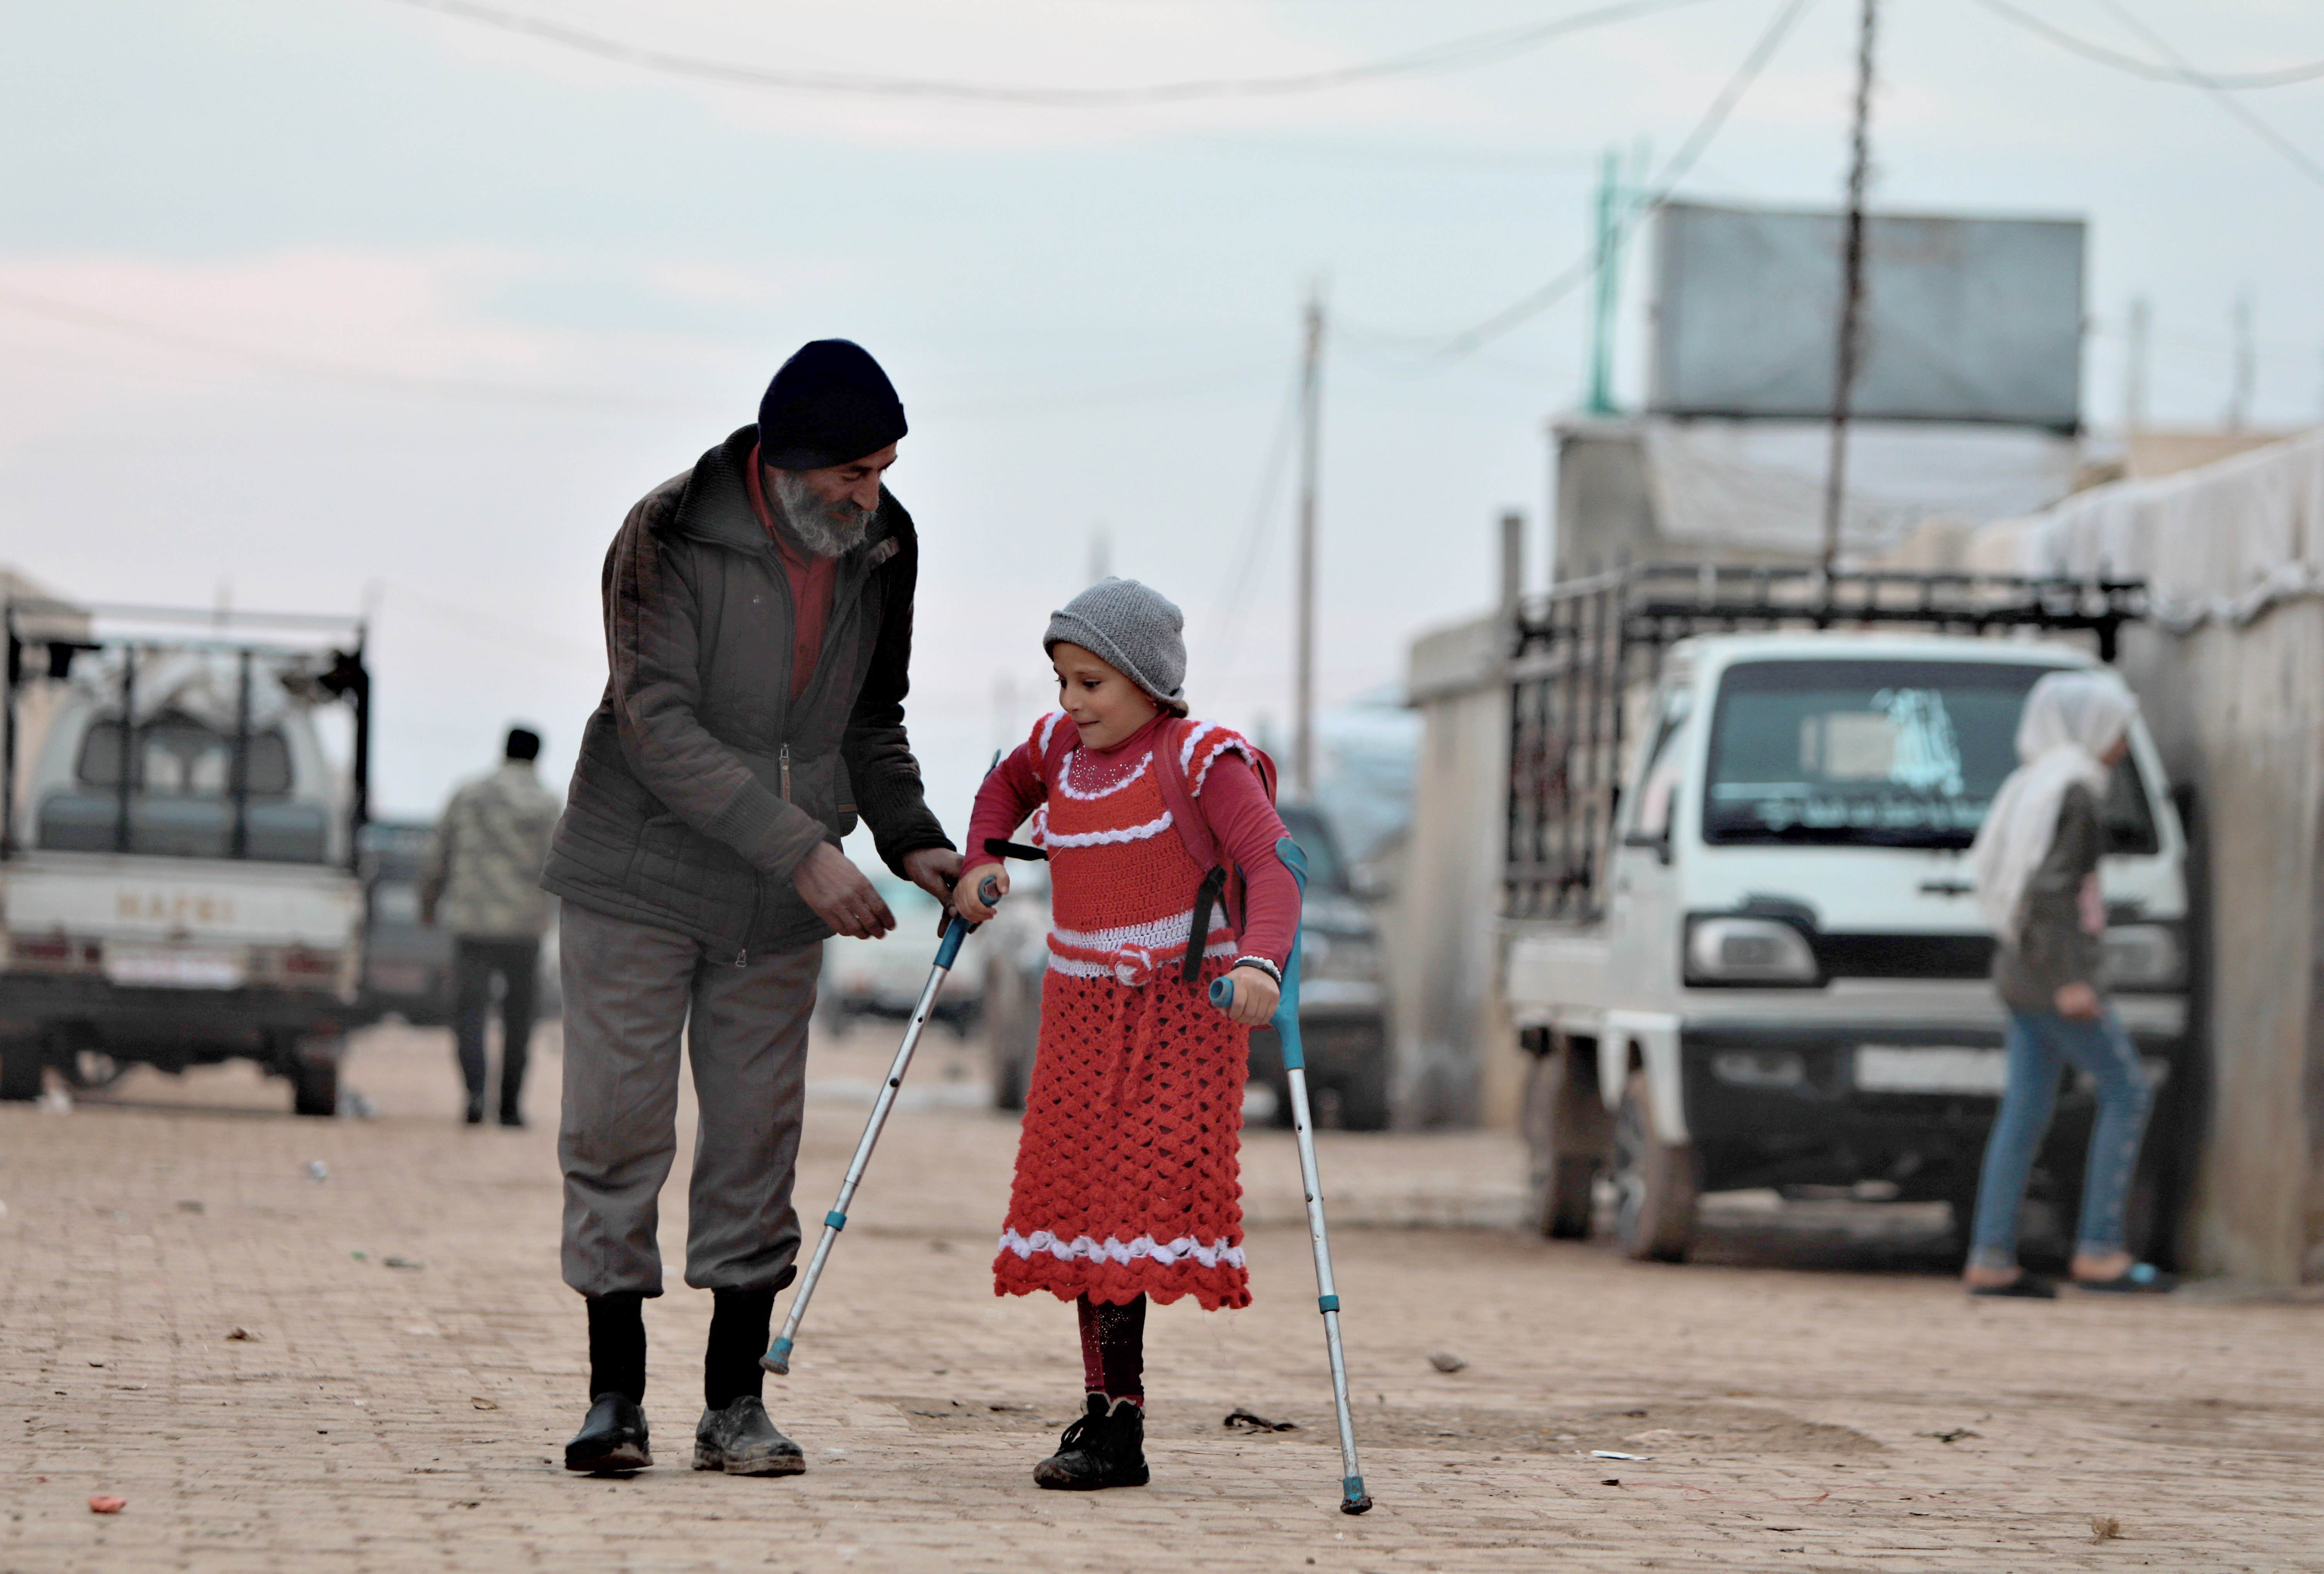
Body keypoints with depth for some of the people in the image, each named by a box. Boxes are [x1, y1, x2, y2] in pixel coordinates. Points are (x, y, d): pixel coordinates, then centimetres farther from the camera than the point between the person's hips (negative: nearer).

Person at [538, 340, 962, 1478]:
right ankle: (616, 1397, 2)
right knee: (616, 1132, -4)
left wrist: (910, 839, 0)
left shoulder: (881, 551, 2)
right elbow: (659, 724, -22)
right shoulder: (671, 536, -15)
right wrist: (801, 848, -27)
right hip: (641, 881, -4)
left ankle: (735, 1403, 7)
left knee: (757, 1146, 2)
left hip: (779, 909, 4)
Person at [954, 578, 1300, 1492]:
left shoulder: (1201, 759, -10)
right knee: (1079, 1199, 5)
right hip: (1082, 1006, 7)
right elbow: (1007, 788, 33)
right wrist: (980, 864, 14)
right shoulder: (1059, 747, 9)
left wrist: (1259, 963, -38)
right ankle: (1108, 1413, 11)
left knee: (1142, 1199, -13)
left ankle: (1116, 1425, -14)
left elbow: (1271, 867, -21)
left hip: (1182, 1006, -7)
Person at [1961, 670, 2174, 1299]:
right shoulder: (2071, 792, -14)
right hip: (2054, 968, -10)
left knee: (2027, 1112, 7)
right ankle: (2099, 1252, -6)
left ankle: (1990, 1260, 4)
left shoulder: (2034, 786, 15)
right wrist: (2071, 982, -23)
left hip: (2021, 971, 10)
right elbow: (2050, 888, -22)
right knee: (2126, 1094, -5)